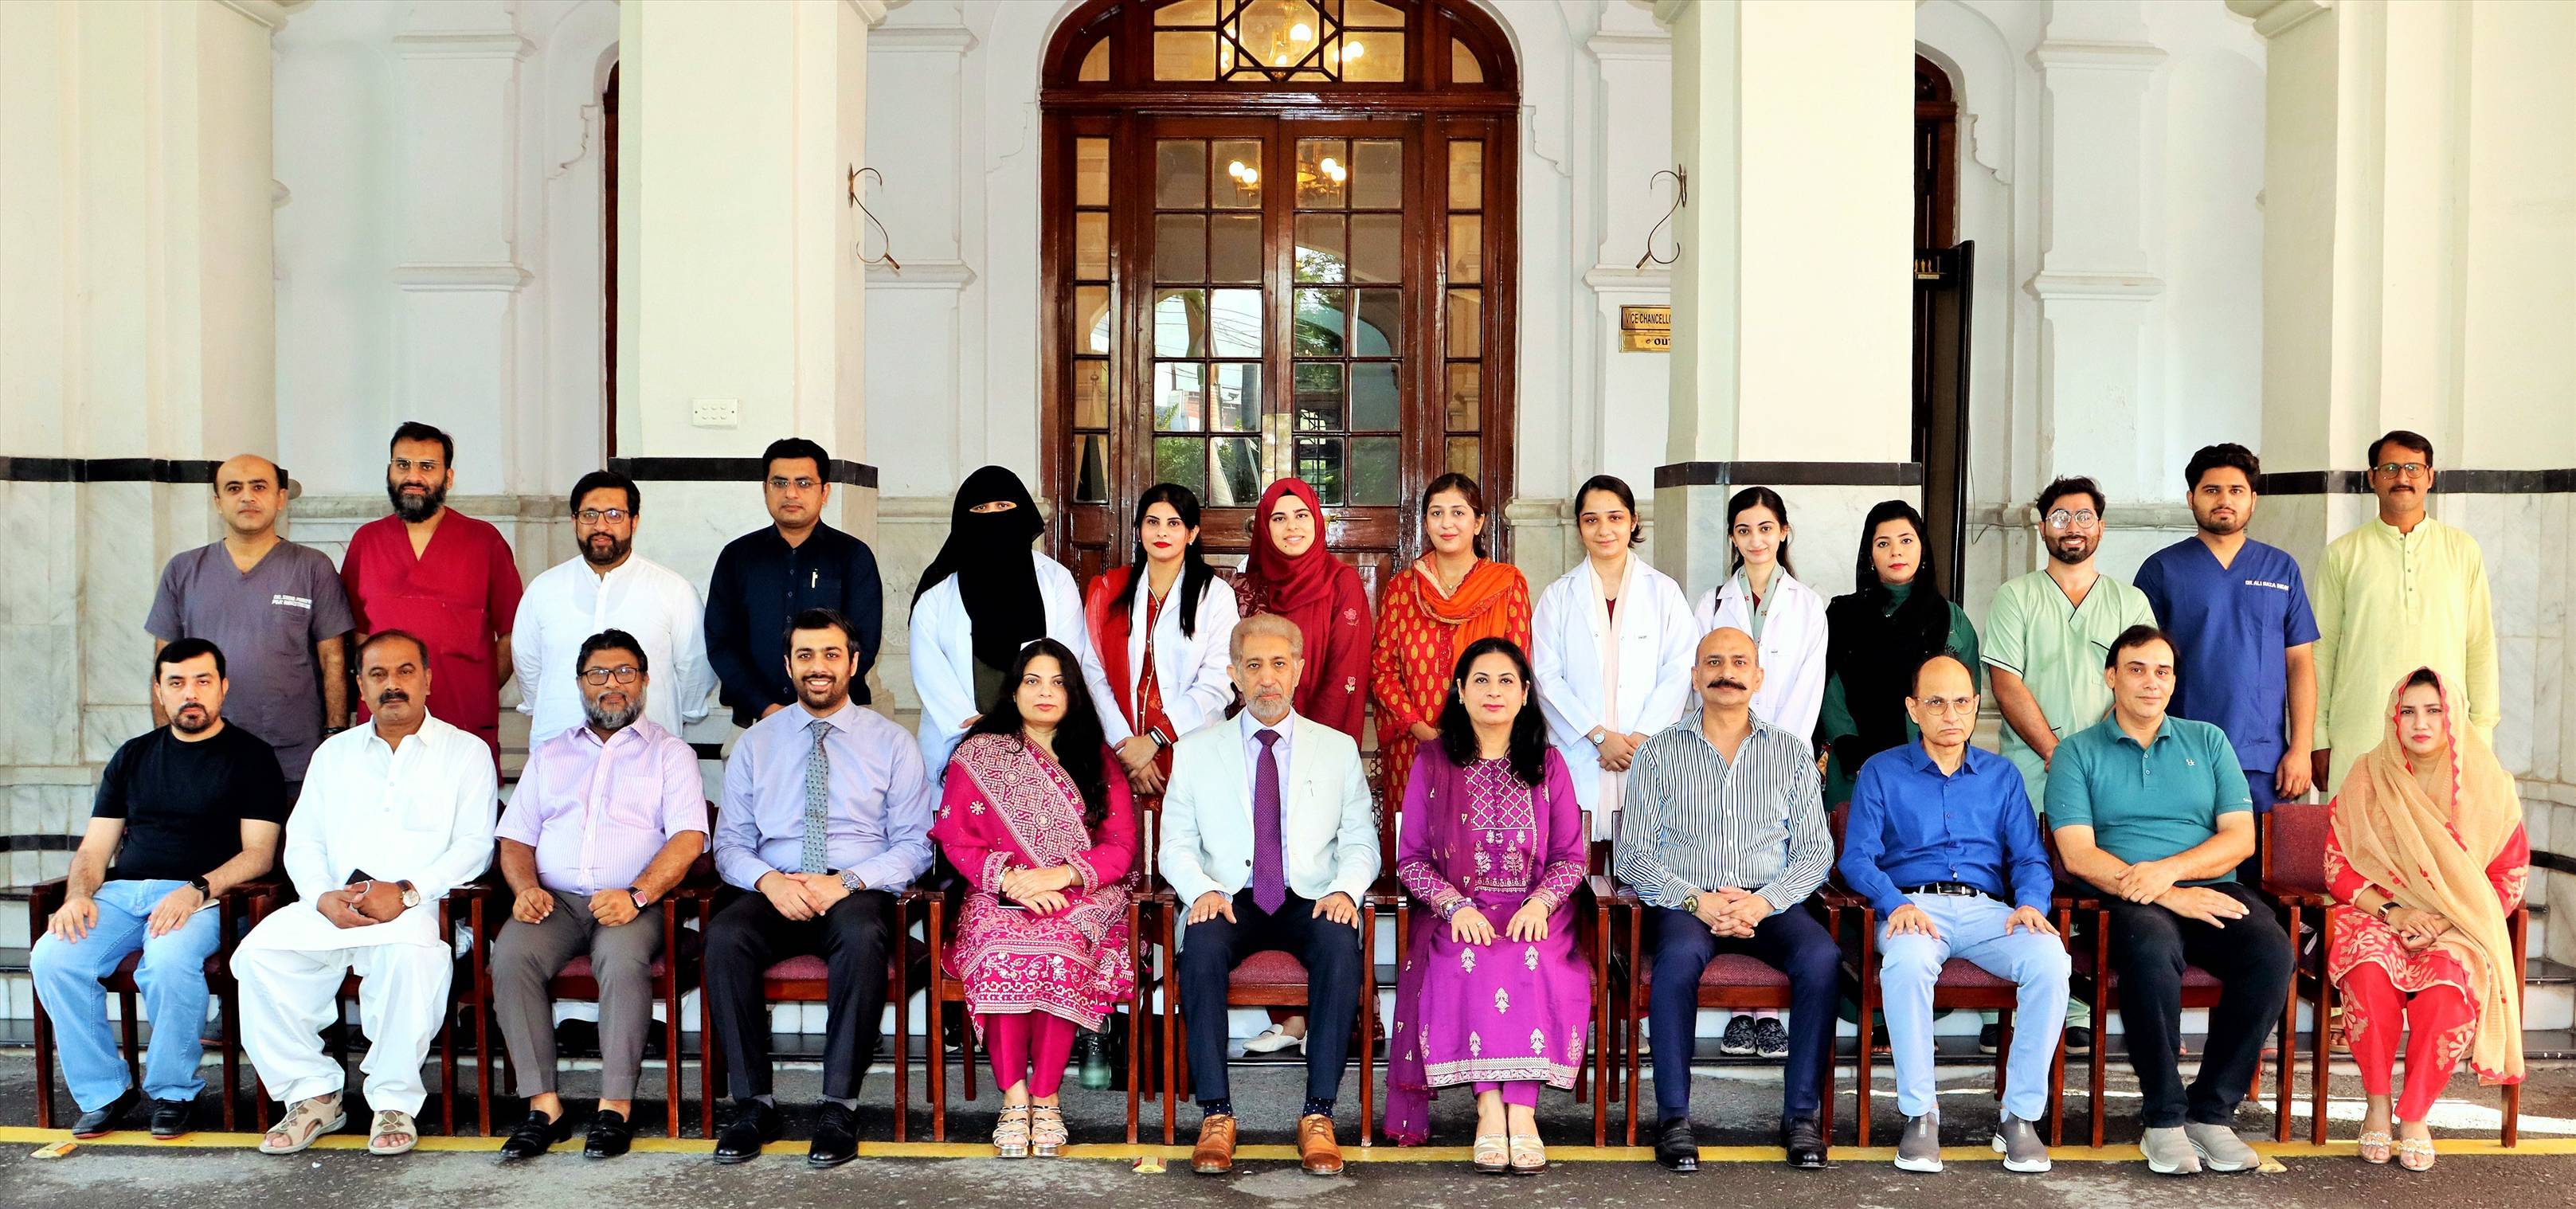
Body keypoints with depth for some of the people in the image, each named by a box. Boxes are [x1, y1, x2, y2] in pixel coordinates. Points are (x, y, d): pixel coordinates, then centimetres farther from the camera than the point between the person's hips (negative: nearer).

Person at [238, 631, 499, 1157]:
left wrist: (407, 892, -16)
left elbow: (474, 846, 0)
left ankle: (395, 1102, -21)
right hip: (330, 906, 4)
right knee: (259, 953, -24)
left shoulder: (465, 752, 10)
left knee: (410, 954, -37)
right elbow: (302, 841, 15)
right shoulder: (333, 753, 23)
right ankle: (313, 1094, -10)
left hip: (420, 906, -4)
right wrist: (324, 897, -7)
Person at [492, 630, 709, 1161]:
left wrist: (637, 895, -19)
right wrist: (525, 887, -5)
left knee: (622, 957, -35)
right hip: (555, 899, 3)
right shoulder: (549, 755, 25)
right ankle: (544, 1106, -23)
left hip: (633, 902, -3)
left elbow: (689, 838, -3)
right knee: (510, 955, -28)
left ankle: (616, 1107, -28)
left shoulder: (670, 754, 12)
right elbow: (515, 838, 18)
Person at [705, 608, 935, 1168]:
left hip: (858, 893, -2)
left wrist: (848, 882, -14)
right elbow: (729, 843, 10)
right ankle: (754, 1104, -20)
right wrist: (768, 880, -12)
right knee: (724, 936, -31)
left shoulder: (892, 743, 8)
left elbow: (915, 844, 3)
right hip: (773, 893, 2)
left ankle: (839, 1107, -28)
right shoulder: (755, 744, 14)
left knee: (861, 936, -37)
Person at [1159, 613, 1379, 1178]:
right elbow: (1176, 844, 8)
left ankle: (1318, 1115, -26)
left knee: (1341, 944, -34)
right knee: (1201, 944, -34)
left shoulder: (1339, 749, 12)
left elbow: (1361, 841, 10)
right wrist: (1203, 890, -13)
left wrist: (1344, 889, -12)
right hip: (1230, 900, 0)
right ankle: (1216, 1116, -25)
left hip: (1311, 900, 0)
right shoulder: (1195, 751, 11)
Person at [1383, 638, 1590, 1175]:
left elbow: (1571, 857, 8)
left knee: (1533, 964, -33)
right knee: (1469, 964, -33)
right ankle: (1489, 1107, -31)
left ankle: (1521, 1110, -32)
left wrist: (1540, 902, -13)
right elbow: (1410, 858, 5)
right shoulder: (1432, 764, 8)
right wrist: (1455, 905, -13)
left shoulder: (1547, 765, 11)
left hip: (1535, 914, 0)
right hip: (1456, 912, 0)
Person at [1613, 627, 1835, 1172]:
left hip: (1769, 903, 2)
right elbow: (1632, 854, 1)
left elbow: (1816, 851, 7)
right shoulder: (1659, 753, 9)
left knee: (1822, 957, -29)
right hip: (1685, 902, -1)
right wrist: (1696, 900, -15)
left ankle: (1802, 1115, -18)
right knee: (1679, 956, -35)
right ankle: (1673, 1117, -25)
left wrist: (1765, 901, -12)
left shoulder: (1791, 753, 14)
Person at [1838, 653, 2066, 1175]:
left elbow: (2030, 858, 14)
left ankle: (2020, 1116, -20)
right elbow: (1857, 857, 2)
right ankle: (1920, 1115, -25)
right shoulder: (1882, 772, 13)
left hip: (1988, 908, 2)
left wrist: (2031, 902, -9)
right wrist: (1897, 904, -17)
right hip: (1913, 906, -2)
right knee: (1907, 963, -38)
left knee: (2050, 958, -31)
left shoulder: (2002, 774, 21)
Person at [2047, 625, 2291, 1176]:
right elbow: (2079, 854, -4)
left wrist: (2170, 869, -11)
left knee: (2271, 950, -28)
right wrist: (2168, 897, -14)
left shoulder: (2207, 740, 18)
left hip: (2213, 891, 3)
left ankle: (2213, 1111, -17)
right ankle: (2164, 1119, -23)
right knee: (2151, 950, -37)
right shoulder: (2077, 753, 8)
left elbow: (2240, 836, 7)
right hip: (2131, 901, -3)